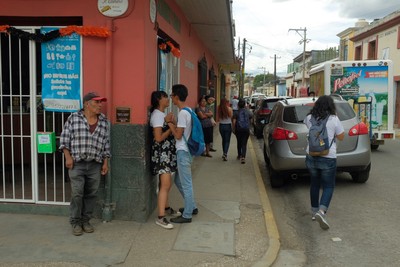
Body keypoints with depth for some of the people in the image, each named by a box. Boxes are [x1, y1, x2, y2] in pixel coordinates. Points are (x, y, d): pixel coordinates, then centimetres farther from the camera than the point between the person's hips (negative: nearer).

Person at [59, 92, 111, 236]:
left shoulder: (104, 121, 8)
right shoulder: (73, 118, 0)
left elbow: (106, 144, 11)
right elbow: (65, 139, 1)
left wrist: (105, 162, 8)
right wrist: (68, 157, -6)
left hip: (95, 165, 3)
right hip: (76, 163, -3)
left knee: (91, 194, 7)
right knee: (77, 194, -2)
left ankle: (85, 220, 21)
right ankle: (75, 222, 14)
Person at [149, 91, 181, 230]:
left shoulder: (162, 114, 13)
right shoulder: (157, 115, -16)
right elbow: (158, 138, -22)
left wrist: (171, 123, 2)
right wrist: (171, 127, -13)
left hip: (167, 152, 10)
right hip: (161, 152, -10)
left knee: (165, 183, 19)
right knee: (166, 184, -12)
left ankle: (166, 207, 33)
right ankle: (161, 217, -9)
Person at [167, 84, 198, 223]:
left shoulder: (182, 113, -19)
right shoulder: (188, 110, 11)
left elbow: (178, 135, -19)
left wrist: (169, 122, -10)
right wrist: (172, 123, 6)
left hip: (183, 152, -10)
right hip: (184, 150, 10)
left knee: (186, 183, -1)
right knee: (179, 180, 20)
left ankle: (187, 215, 10)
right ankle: (191, 207, 31)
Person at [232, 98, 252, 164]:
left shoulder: (236, 112, -5)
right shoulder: (247, 112, 2)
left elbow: (234, 122, -10)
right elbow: (251, 116, 24)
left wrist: (233, 129, 2)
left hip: (238, 129, 0)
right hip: (246, 129, 0)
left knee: (239, 142, 18)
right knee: (244, 143, -2)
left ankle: (239, 155, 31)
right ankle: (243, 157, -17)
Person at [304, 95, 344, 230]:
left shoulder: (309, 118, -1)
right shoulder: (334, 119, -11)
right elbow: (341, 137, 2)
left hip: (311, 157, 4)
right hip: (328, 158, -4)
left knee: (314, 184, 21)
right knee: (328, 186, 6)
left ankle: (314, 211, 30)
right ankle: (321, 211, -15)